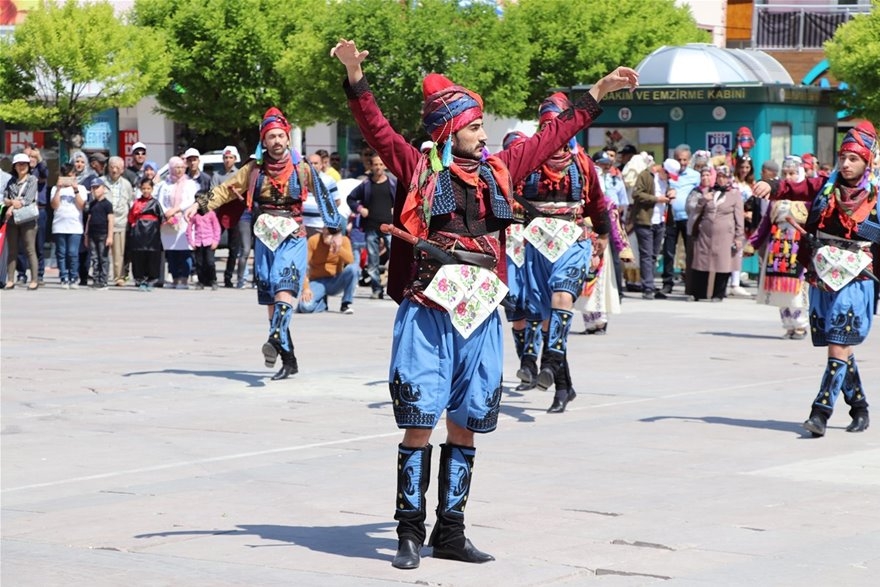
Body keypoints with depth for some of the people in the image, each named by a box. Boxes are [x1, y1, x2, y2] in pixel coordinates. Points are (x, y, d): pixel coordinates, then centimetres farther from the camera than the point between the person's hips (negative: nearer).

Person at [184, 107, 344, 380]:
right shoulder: (254, 169, 8)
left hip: (293, 237, -3)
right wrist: (200, 205, -7)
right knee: (270, 300, 3)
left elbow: (323, 196, 10)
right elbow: (227, 189, 7)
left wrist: (336, 230, 11)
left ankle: (275, 339, -46)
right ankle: (289, 360, 10)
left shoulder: (302, 168, 3)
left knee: (285, 287, -26)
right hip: (265, 237, 3)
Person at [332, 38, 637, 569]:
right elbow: (376, 127, -9)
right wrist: (356, 76, -23)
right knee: (420, 424, -5)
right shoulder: (418, 168, 0)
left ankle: (450, 533, 17)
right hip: (426, 315, -5)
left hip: (481, 316, 5)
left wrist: (599, 92, 26)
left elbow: (551, 138, 22)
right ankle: (411, 531, 3)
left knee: (464, 427, 9)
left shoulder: (498, 170, 12)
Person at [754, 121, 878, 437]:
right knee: (841, 349, 11)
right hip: (821, 281, 4)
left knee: (839, 348, -11)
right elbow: (794, 188, -1)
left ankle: (821, 412, -14)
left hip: (854, 283, -4)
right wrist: (771, 187, -21)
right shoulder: (825, 186, 8)